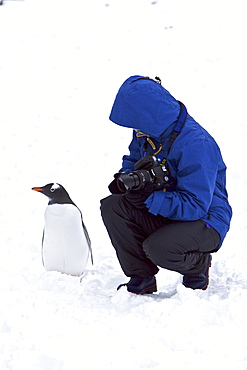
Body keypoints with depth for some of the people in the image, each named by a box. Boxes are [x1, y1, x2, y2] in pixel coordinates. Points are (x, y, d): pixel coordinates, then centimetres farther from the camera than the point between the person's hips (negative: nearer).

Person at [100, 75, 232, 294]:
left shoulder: (196, 144, -27)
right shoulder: (147, 133, -2)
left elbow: (196, 205, -29)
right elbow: (133, 162, 17)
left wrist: (148, 200, -32)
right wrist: (126, 180, -8)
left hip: (205, 221, -8)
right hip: (165, 215, 8)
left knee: (158, 248, -35)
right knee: (112, 207, -14)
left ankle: (198, 264, 2)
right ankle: (141, 278, 0)